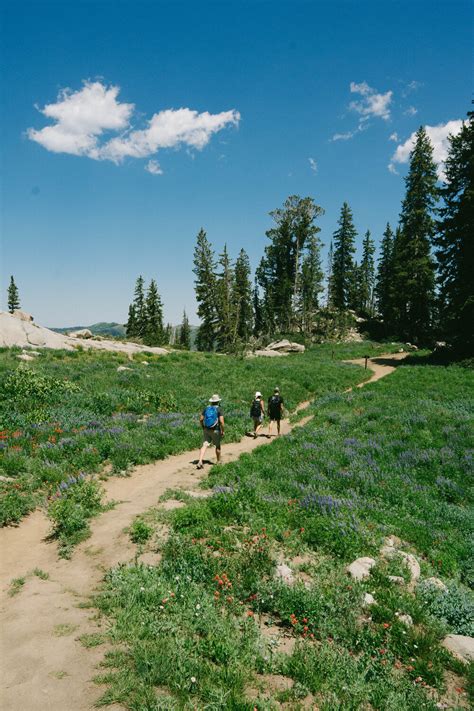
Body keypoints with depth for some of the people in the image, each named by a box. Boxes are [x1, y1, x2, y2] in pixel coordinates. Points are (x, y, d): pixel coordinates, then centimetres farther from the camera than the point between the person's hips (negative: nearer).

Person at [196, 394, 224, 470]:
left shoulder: (206, 408, 4)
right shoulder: (219, 409, -9)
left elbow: (201, 419, 3)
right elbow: (221, 421, -17)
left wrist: (203, 428, 16)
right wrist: (223, 431, -5)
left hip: (206, 430, 3)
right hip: (215, 430, -3)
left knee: (204, 446, -3)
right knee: (217, 446, 17)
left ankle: (200, 462, -19)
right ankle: (218, 461, 31)